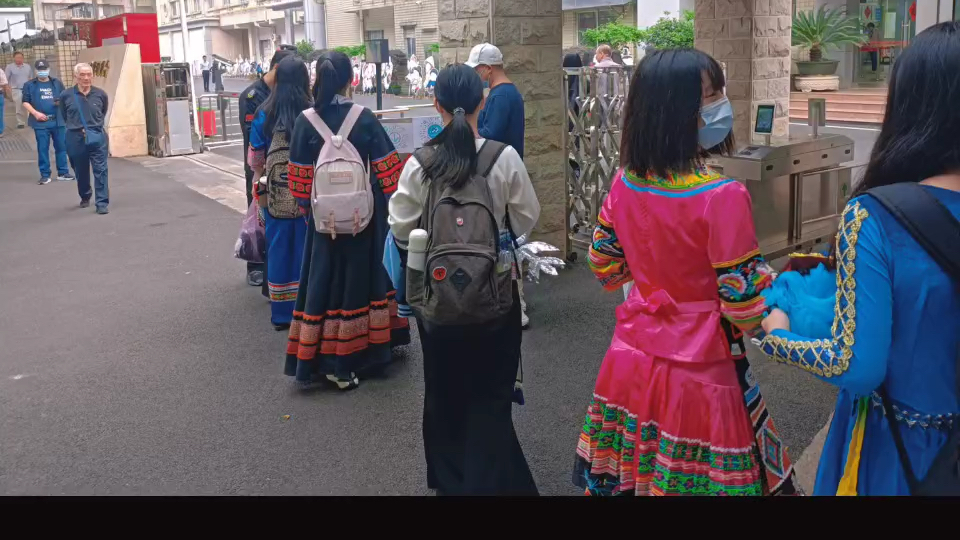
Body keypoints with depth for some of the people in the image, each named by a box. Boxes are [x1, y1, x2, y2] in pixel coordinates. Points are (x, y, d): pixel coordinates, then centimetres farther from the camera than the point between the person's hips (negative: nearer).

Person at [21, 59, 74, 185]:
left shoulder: (57, 83, 10)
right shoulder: (30, 85, 4)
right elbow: (25, 102, 1)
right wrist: (35, 113, -13)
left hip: (58, 121, 2)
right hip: (40, 122, -2)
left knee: (61, 147, 5)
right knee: (42, 149, 1)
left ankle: (63, 173, 13)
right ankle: (45, 175, 6)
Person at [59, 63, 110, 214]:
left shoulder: (101, 95, -2)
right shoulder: (66, 95, -3)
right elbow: (64, 117, 12)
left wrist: (95, 126, 12)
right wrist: (76, 127, 10)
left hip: (97, 137, -1)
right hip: (75, 138, 1)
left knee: (100, 170, -6)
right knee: (80, 172, 15)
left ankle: (102, 203, -4)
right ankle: (85, 197, 36)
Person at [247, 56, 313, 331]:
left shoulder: (265, 114, -3)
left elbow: (255, 159, 2)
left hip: (277, 194, 1)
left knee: (280, 249, 10)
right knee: (306, 248, 8)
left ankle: (282, 313, 17)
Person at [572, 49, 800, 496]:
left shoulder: (625, 181, -4)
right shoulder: (721, 196, -23)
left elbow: (605, 267, 9)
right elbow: (744, 304, -17)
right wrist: (765, 275, 3)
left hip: (631, 361, 6)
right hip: (697, 376, -6)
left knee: (627, 476, 20)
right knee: (691, 476, 10)